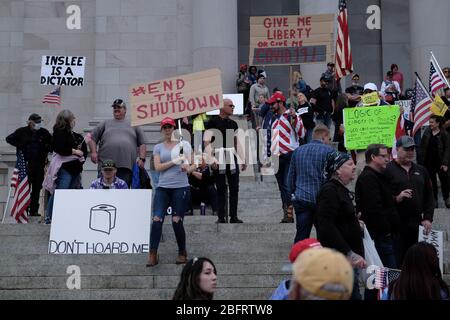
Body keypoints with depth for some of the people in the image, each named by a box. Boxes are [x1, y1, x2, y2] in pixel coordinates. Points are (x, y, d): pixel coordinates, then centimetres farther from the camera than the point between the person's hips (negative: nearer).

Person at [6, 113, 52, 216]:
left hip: (39, 163, 2)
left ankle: (34, 210, 9)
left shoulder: (44, 132, 6)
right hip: (26, 163, -2)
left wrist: (46, 151, 5)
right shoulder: (22, 131, 1)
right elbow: (9, 139, 7)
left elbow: (51, 143, 19)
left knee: (37, 188, 3)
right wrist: (19, 146, -2)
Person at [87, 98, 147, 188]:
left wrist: (142, 158, 3)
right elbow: (92, 138, 18)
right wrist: (93, 152, 2)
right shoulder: (106, 124, 21)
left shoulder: (133, 125, 20)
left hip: (127, 167, 0)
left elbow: (142, 144, 17)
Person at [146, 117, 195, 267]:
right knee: (157, 219, -10)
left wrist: (188, 169, -13)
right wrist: (175, 161, -10)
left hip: (181, 187, -1)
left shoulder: (183, 145, 9)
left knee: (177, 221, -4)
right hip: (163, 187, 2)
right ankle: (152, 255, -7)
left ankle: (182, 253, 15)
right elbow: (158, 167, 0)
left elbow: (193, 165, 10)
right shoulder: (158, 147, 12)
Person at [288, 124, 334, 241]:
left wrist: (292, 194, 23)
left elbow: (291, 176, 15)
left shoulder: (298, 151, 10)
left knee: (301, 235, 4)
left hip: (301, 198, 4)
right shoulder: (328, 150, -5)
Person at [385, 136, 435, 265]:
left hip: (417, 224, 5)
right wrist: (396, 198, -22)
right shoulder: (388, 170, -2)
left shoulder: (421, 171, 17)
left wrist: (428, 218, 9)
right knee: (396, 262, -7)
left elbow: (429, 196, 18)